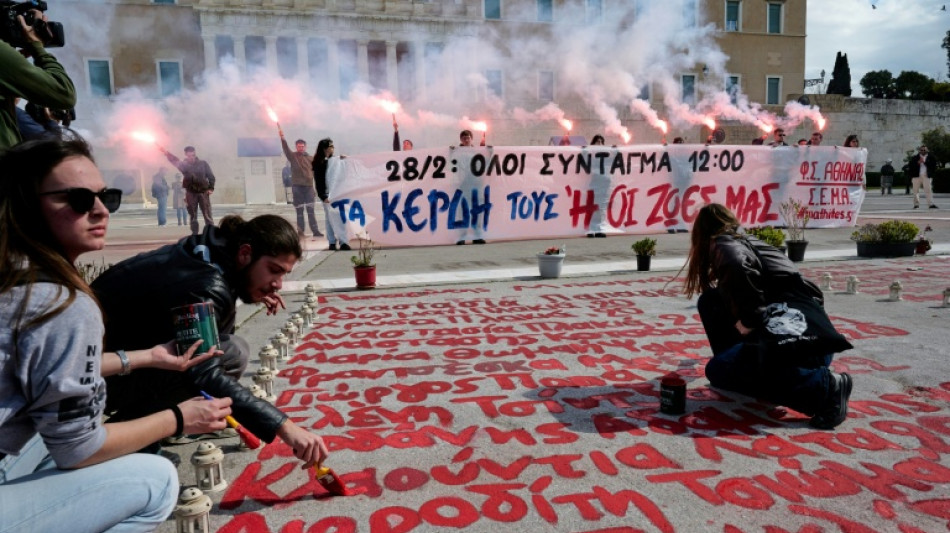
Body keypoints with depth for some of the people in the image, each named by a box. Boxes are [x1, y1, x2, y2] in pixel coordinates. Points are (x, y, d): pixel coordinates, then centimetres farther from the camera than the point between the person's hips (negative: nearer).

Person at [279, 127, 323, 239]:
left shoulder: (311, 159, 10)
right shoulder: (293, 156, 4)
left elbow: (316, 172, 11)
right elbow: (286, 148, -15)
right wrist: (282, 138, -33)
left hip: (309, 186, 2)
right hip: (297, 187, -1)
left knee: (311, 210, 2)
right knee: (299, 210, 2)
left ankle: (315, 231, 3)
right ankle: (301, 231, 6)